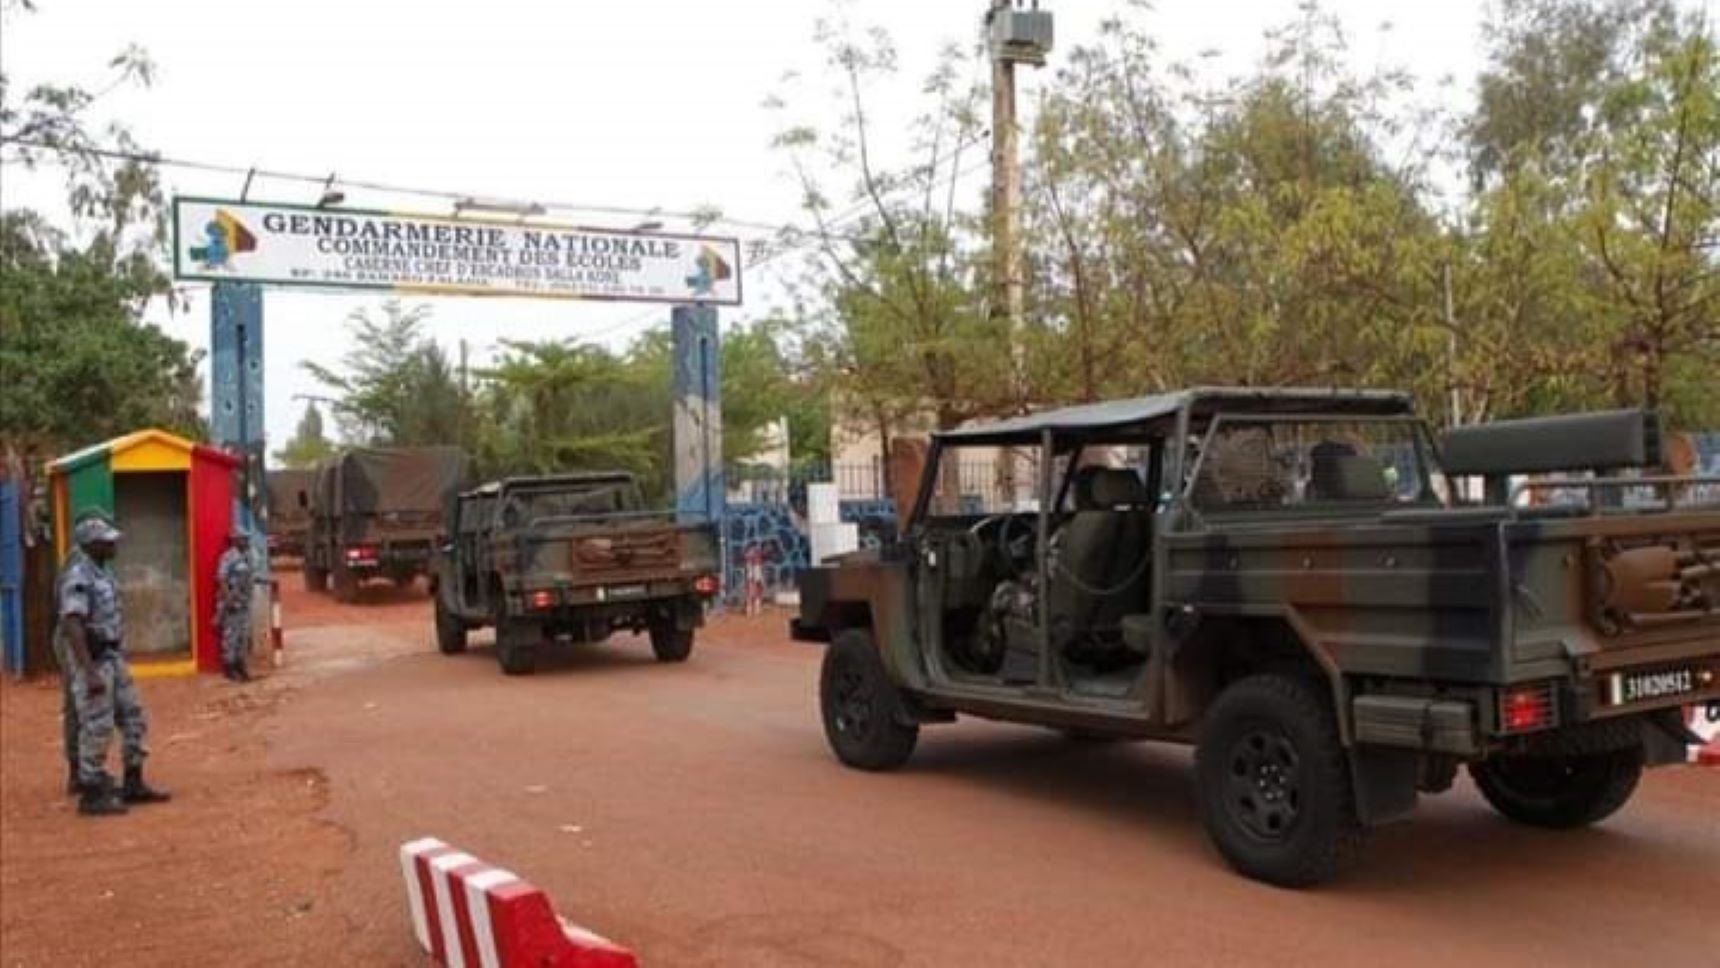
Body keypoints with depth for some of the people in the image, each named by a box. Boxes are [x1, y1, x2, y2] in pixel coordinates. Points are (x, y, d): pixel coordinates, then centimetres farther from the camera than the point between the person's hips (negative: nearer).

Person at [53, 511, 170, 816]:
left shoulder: (100, 571, 10)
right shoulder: (78, 576, -19)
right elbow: (71, 626, -26)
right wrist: (90, 673, -30)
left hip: (111, 656, 9)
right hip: (90, 659, -9)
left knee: (133, 718, 12)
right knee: (97, 727, -3)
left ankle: (133, 783, 21)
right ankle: (92, 794, 7)